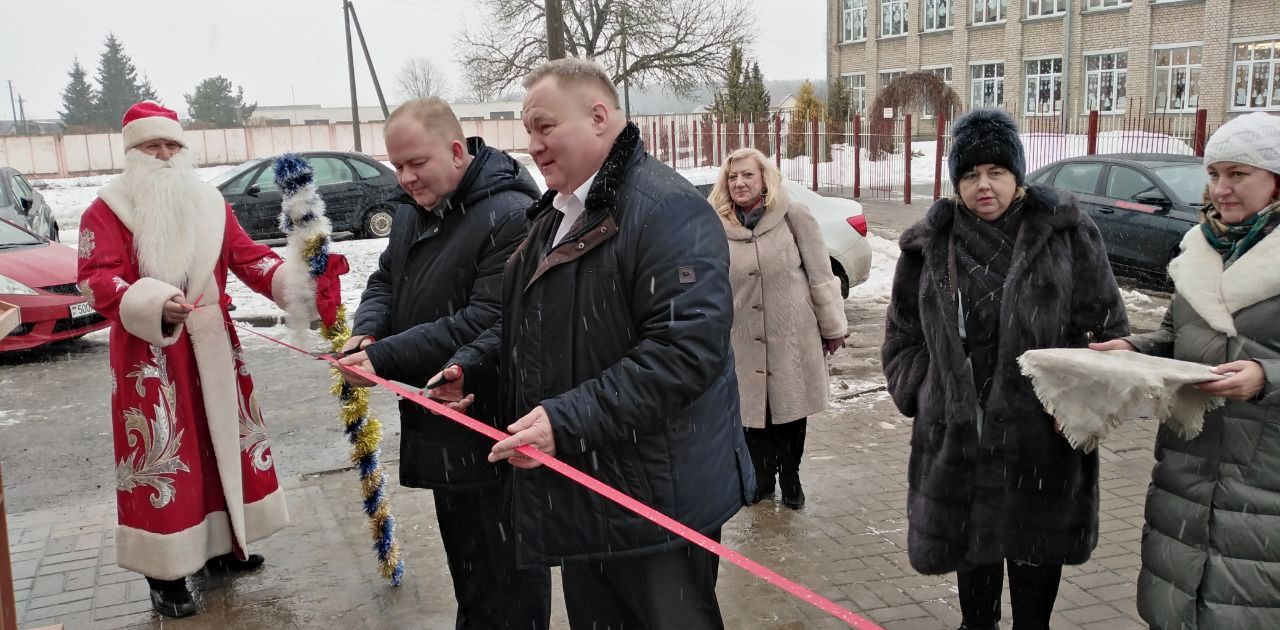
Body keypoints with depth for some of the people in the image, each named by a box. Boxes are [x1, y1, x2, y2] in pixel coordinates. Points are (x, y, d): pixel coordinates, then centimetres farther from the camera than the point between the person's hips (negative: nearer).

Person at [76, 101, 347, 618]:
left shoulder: (211, 205, 9)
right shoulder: (106, 210, -6)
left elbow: (248, 258, 1)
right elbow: (96, 279, -15)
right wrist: (153, 301, -33)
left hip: (212, 348, 5)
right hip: (149, 354, -5)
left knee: (225, 441, 13)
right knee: (161, 454, -2)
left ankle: (222, 543, 30)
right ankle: (165, 572, 9)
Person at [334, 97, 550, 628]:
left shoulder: (510, 216, -21)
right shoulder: (414, 208, 9)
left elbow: (485, 324, -26)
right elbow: (385, 280, 16)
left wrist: (385, 357, -24)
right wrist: (366, 333, -6)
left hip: (491, 430, -9)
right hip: (440, 424, 9)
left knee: (504, 585, 3)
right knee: (462, 559, 24)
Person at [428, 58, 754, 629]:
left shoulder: (668, 210, -19)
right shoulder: (554, 215, 12)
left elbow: (687, 347, -29)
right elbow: (526, 322, 24)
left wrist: (567, 419, -30)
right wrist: (469, 365, 6)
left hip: (656, 497, -9)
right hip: (576, 491, 9)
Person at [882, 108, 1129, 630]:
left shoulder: (1066, 233, -2)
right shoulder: (929, 246, 4)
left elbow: (1108, 330, 0)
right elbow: (902, 337, 12)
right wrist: (923, 395, 2)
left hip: (1043, 435, -2)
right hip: (959, 434, 2)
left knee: (1037, 548, 11)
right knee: (969, 545, 17)